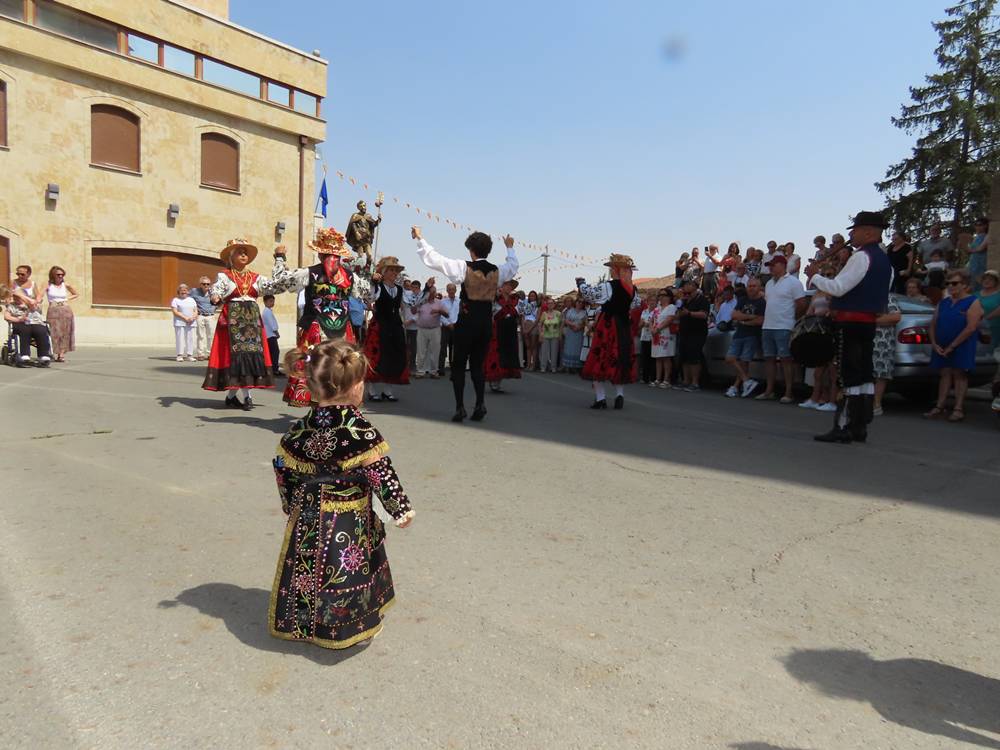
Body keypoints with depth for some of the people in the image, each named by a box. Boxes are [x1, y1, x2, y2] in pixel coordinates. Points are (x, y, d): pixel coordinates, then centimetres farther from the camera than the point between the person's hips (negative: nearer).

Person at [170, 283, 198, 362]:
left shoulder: (192, 300, 18)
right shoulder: (175, 300, 5)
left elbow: (196, 311, 13)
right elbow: (175, 312, -6)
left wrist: (193, 317, -8)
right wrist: (185, 318, -15)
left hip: (191, 323, 4)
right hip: (179, 323, -4)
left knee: (190, 339, 1)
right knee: (180, 338, -6)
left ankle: (189, 355, 3)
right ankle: (180, 355, -4)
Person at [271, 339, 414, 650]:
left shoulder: (298, 430, -4)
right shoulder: (361, 431, -20)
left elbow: (285, 471, 5)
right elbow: (382, 475, -17)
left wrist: (292, 506, 20)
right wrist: (402, 509, -4)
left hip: (307, 521, 5)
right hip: (350, 526, -5)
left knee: (305, 572, 20)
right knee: (348, 574, 11)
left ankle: (297, 622, 36)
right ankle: (349, 625, 24)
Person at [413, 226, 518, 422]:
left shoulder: (465, 267, -7)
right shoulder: (497, 271, 5)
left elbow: (434, 258, -5)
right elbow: (513, 266, 28)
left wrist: (420, 238, 5)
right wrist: (510, 247, 45)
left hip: (467, 321, -3)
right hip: (486, 323, 4)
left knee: (459, 365, 7)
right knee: (477, 365, 14)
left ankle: (460, 407, 3)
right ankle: (480, 403, 0)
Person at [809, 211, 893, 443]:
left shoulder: (861, 257, -14)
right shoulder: (884, 260, 17)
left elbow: (838, 287, -18)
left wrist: (814, 277, -4)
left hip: (851, 323, -10)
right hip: (869, 321, 10)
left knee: (848, 375, -8)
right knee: (864, 374, 9)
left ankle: (843, 427, -6)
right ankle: (860, 426, 14)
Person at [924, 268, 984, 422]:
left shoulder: (972, 302, -5)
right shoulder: (943, 303, 12)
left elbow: (971, 328, -14)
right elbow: (933, 324, 11)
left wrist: (952, 346, -16)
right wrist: (934, 344, -4)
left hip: (962, 347, -5)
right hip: (942, 347, 5)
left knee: (959, 374, -1)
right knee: (945, 374, 6)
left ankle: (958, 409, 3)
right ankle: (939, 407, 6)